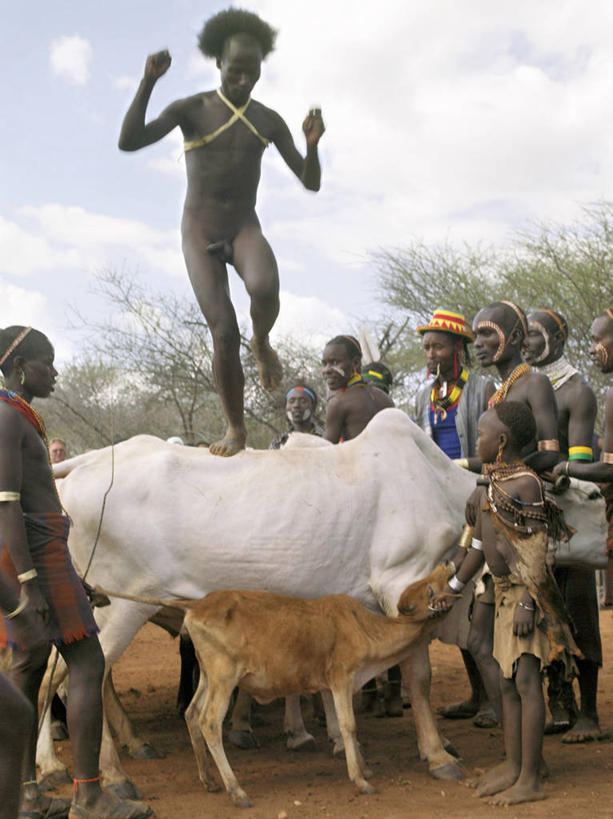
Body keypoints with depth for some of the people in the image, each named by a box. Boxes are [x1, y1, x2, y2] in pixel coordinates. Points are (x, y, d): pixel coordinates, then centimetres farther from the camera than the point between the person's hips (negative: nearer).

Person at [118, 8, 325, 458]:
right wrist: (148, 83, -26)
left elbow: (311, 183, 5)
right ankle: (236, 428, 4)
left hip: (246, 229, 1)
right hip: (200, 234, -1)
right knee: (223, 330, -14)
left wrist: (313, 145, -16)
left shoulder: (268, 121, 5)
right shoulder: (191, 109, -3)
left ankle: (263, 342, 0)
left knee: (264, 287, -35)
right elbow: (129, 141, -17)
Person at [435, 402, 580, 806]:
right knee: (508, 683, 13)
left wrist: (527, 604, -22)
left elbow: (537, 553, -17)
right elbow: (482, 546, 20)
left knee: (527, 682, -7)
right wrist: (452, 588, 24)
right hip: (505, 594, 9)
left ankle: (530, 780, -1)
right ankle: (513, 767, 22)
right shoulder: (492, 484, 12)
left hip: (525, 597, -9)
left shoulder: (526, 484, -14)